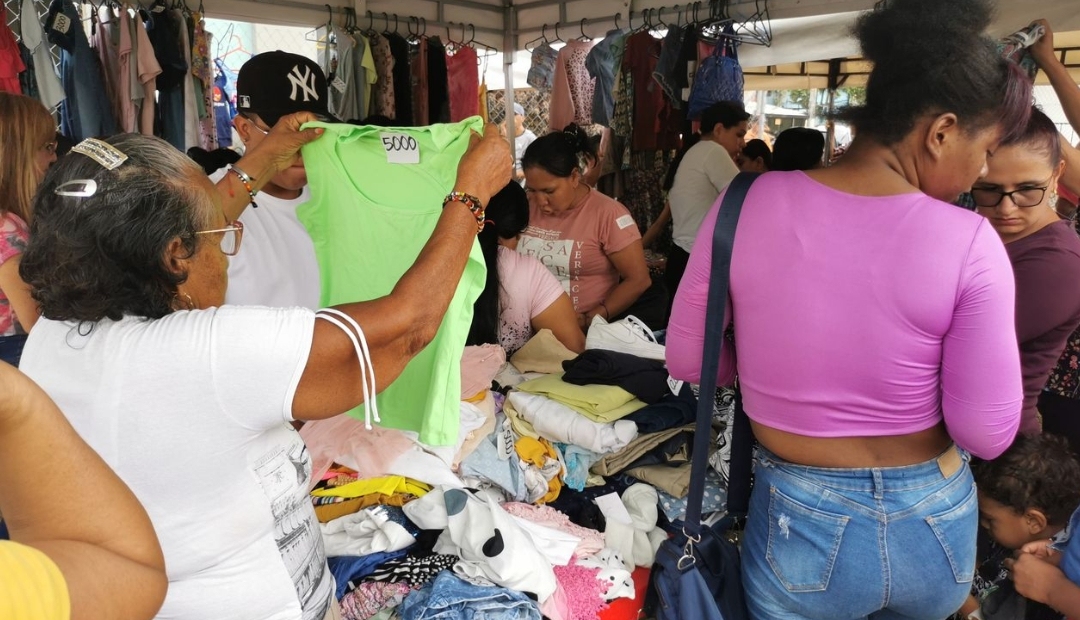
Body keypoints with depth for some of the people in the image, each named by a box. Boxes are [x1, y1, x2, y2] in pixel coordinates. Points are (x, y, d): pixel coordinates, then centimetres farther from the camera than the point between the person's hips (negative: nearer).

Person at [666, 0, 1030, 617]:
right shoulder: (970, 241, -18)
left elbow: (686, 359, -6)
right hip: (934, 524, 1)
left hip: (803, 521, 0)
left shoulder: (752, 203, -15)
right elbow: (988, 433, -14)